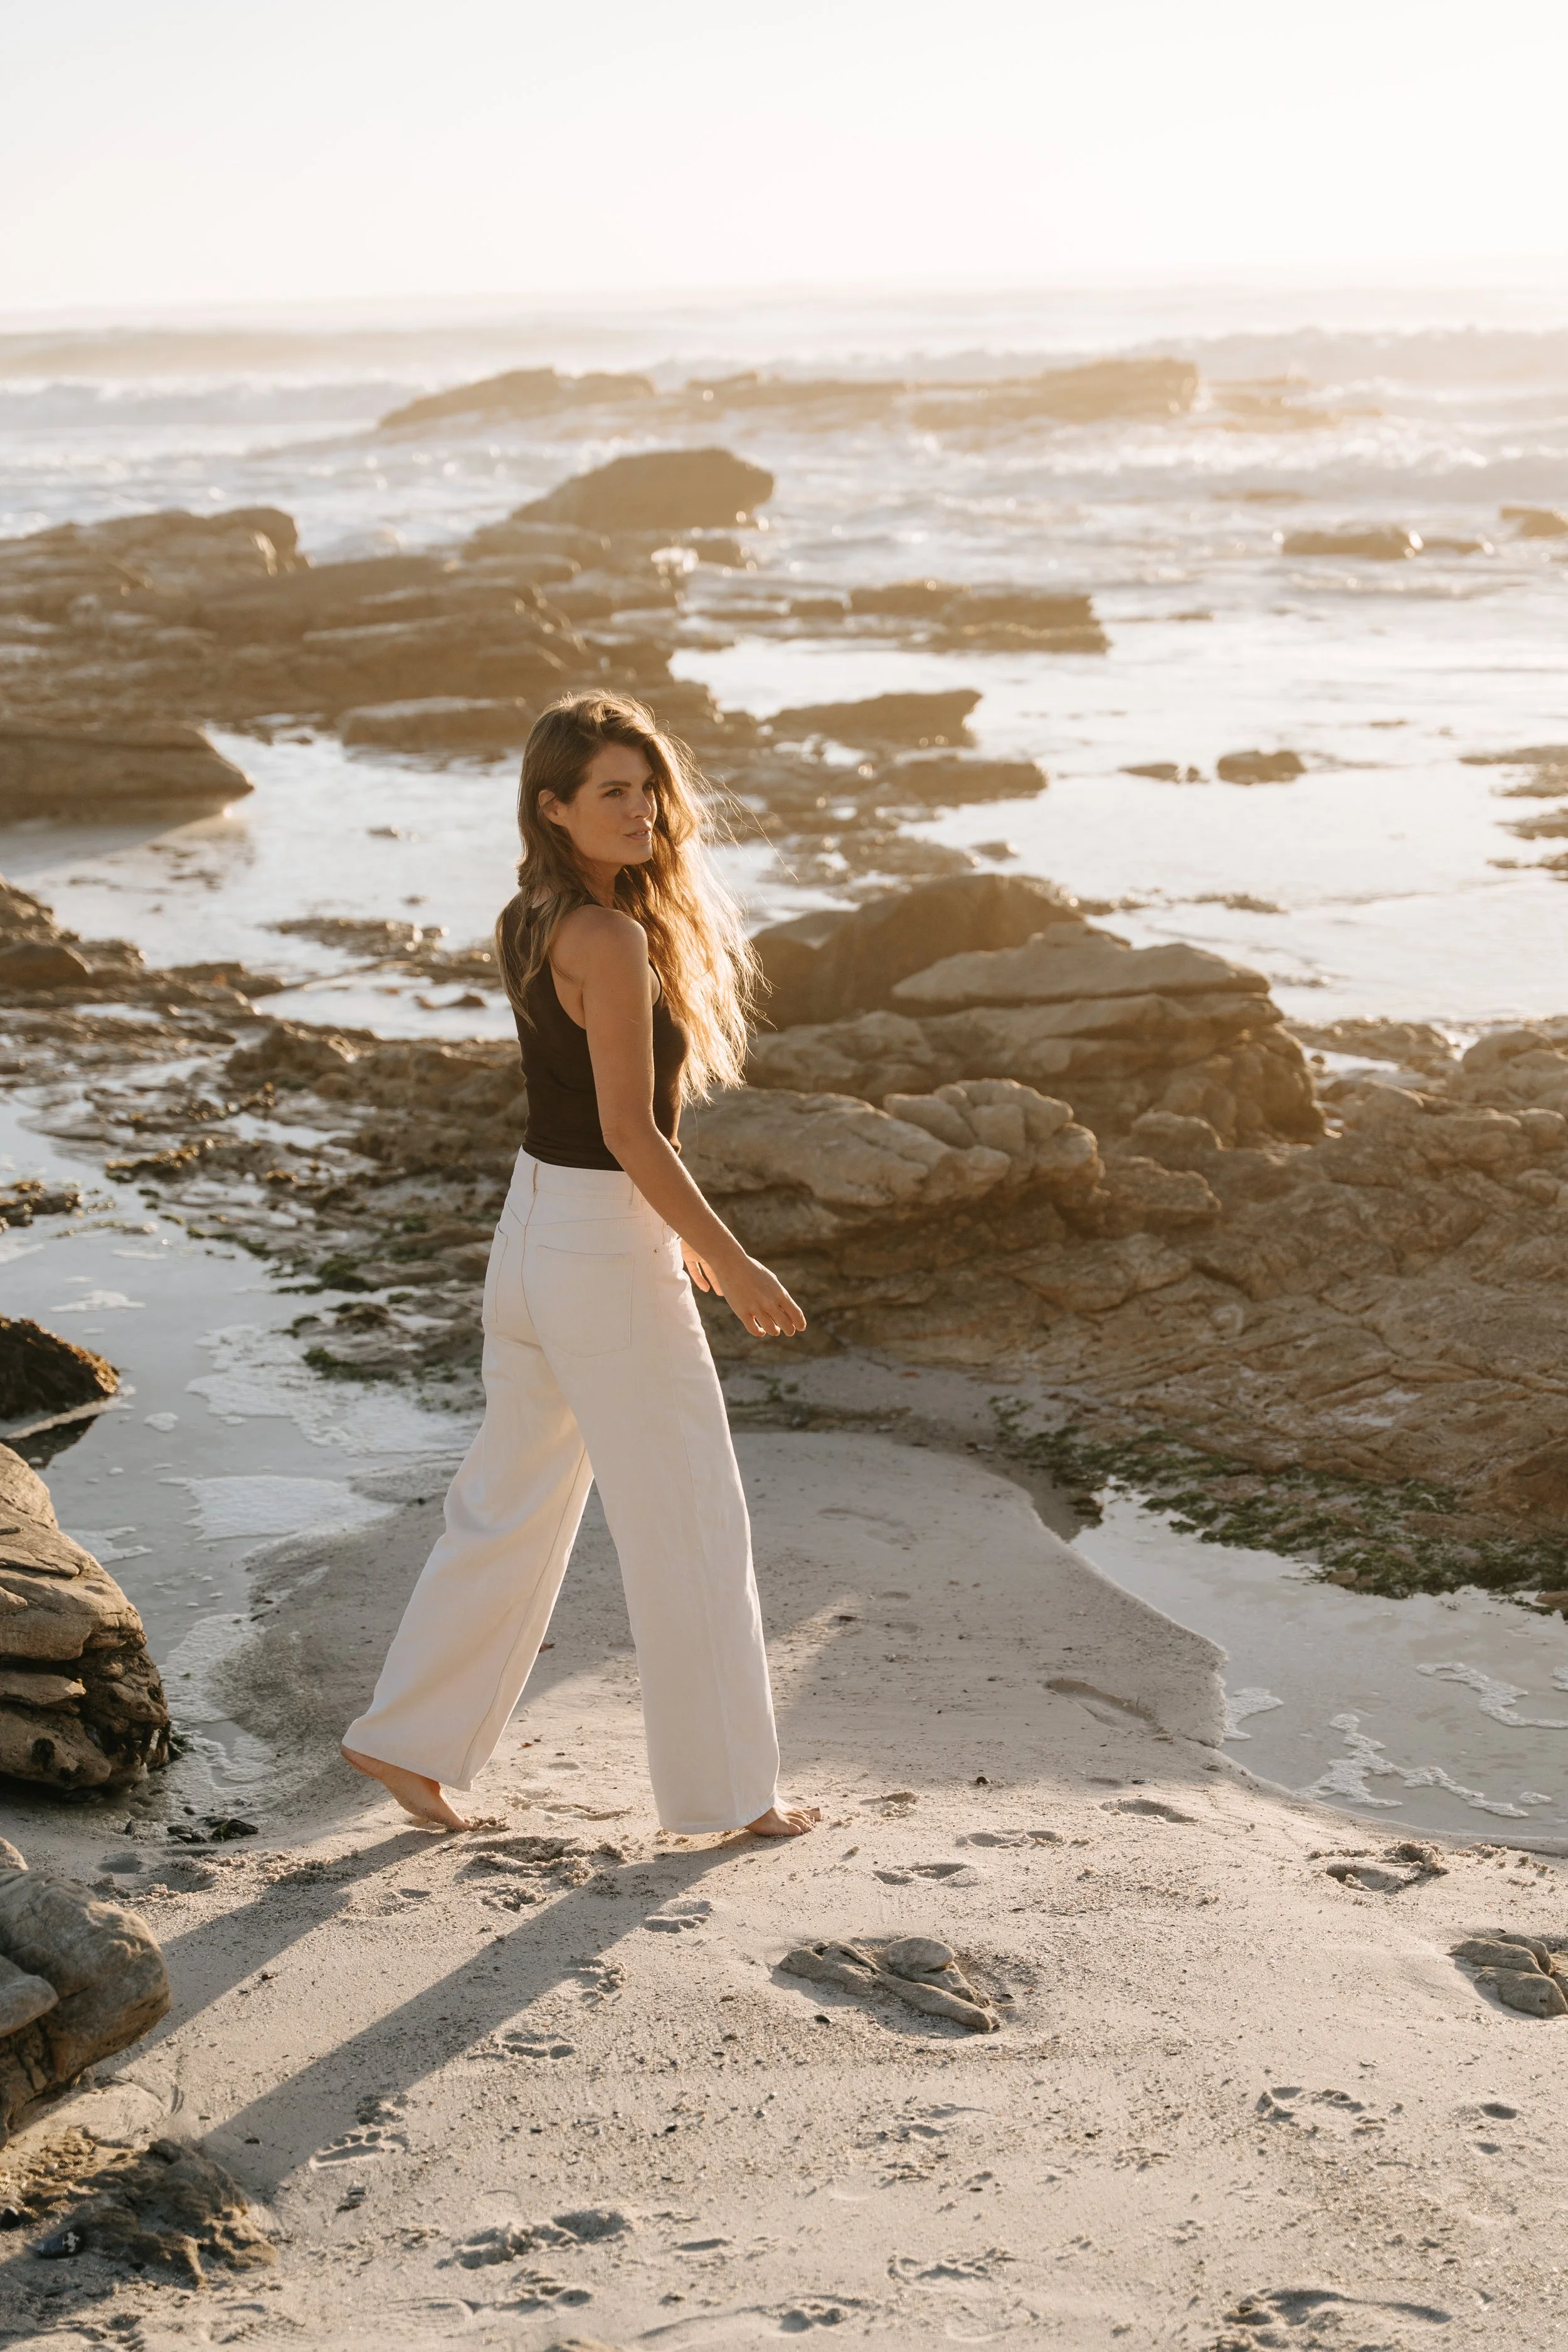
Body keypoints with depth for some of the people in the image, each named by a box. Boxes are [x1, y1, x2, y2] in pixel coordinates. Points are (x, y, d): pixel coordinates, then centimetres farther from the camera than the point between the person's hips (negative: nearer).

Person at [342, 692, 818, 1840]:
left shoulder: (533, 922, 8)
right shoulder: (612, 938, -20)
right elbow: (631, 1131, -22)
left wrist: (676, 1233, 24)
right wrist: (736, 1265, -15)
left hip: (534, 1231, 9)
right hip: (606, 1258, -9)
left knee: (512, 1506, 19)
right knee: (691, 1526, 5)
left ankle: (408, 1737, 27)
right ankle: (725, 1786, 17)